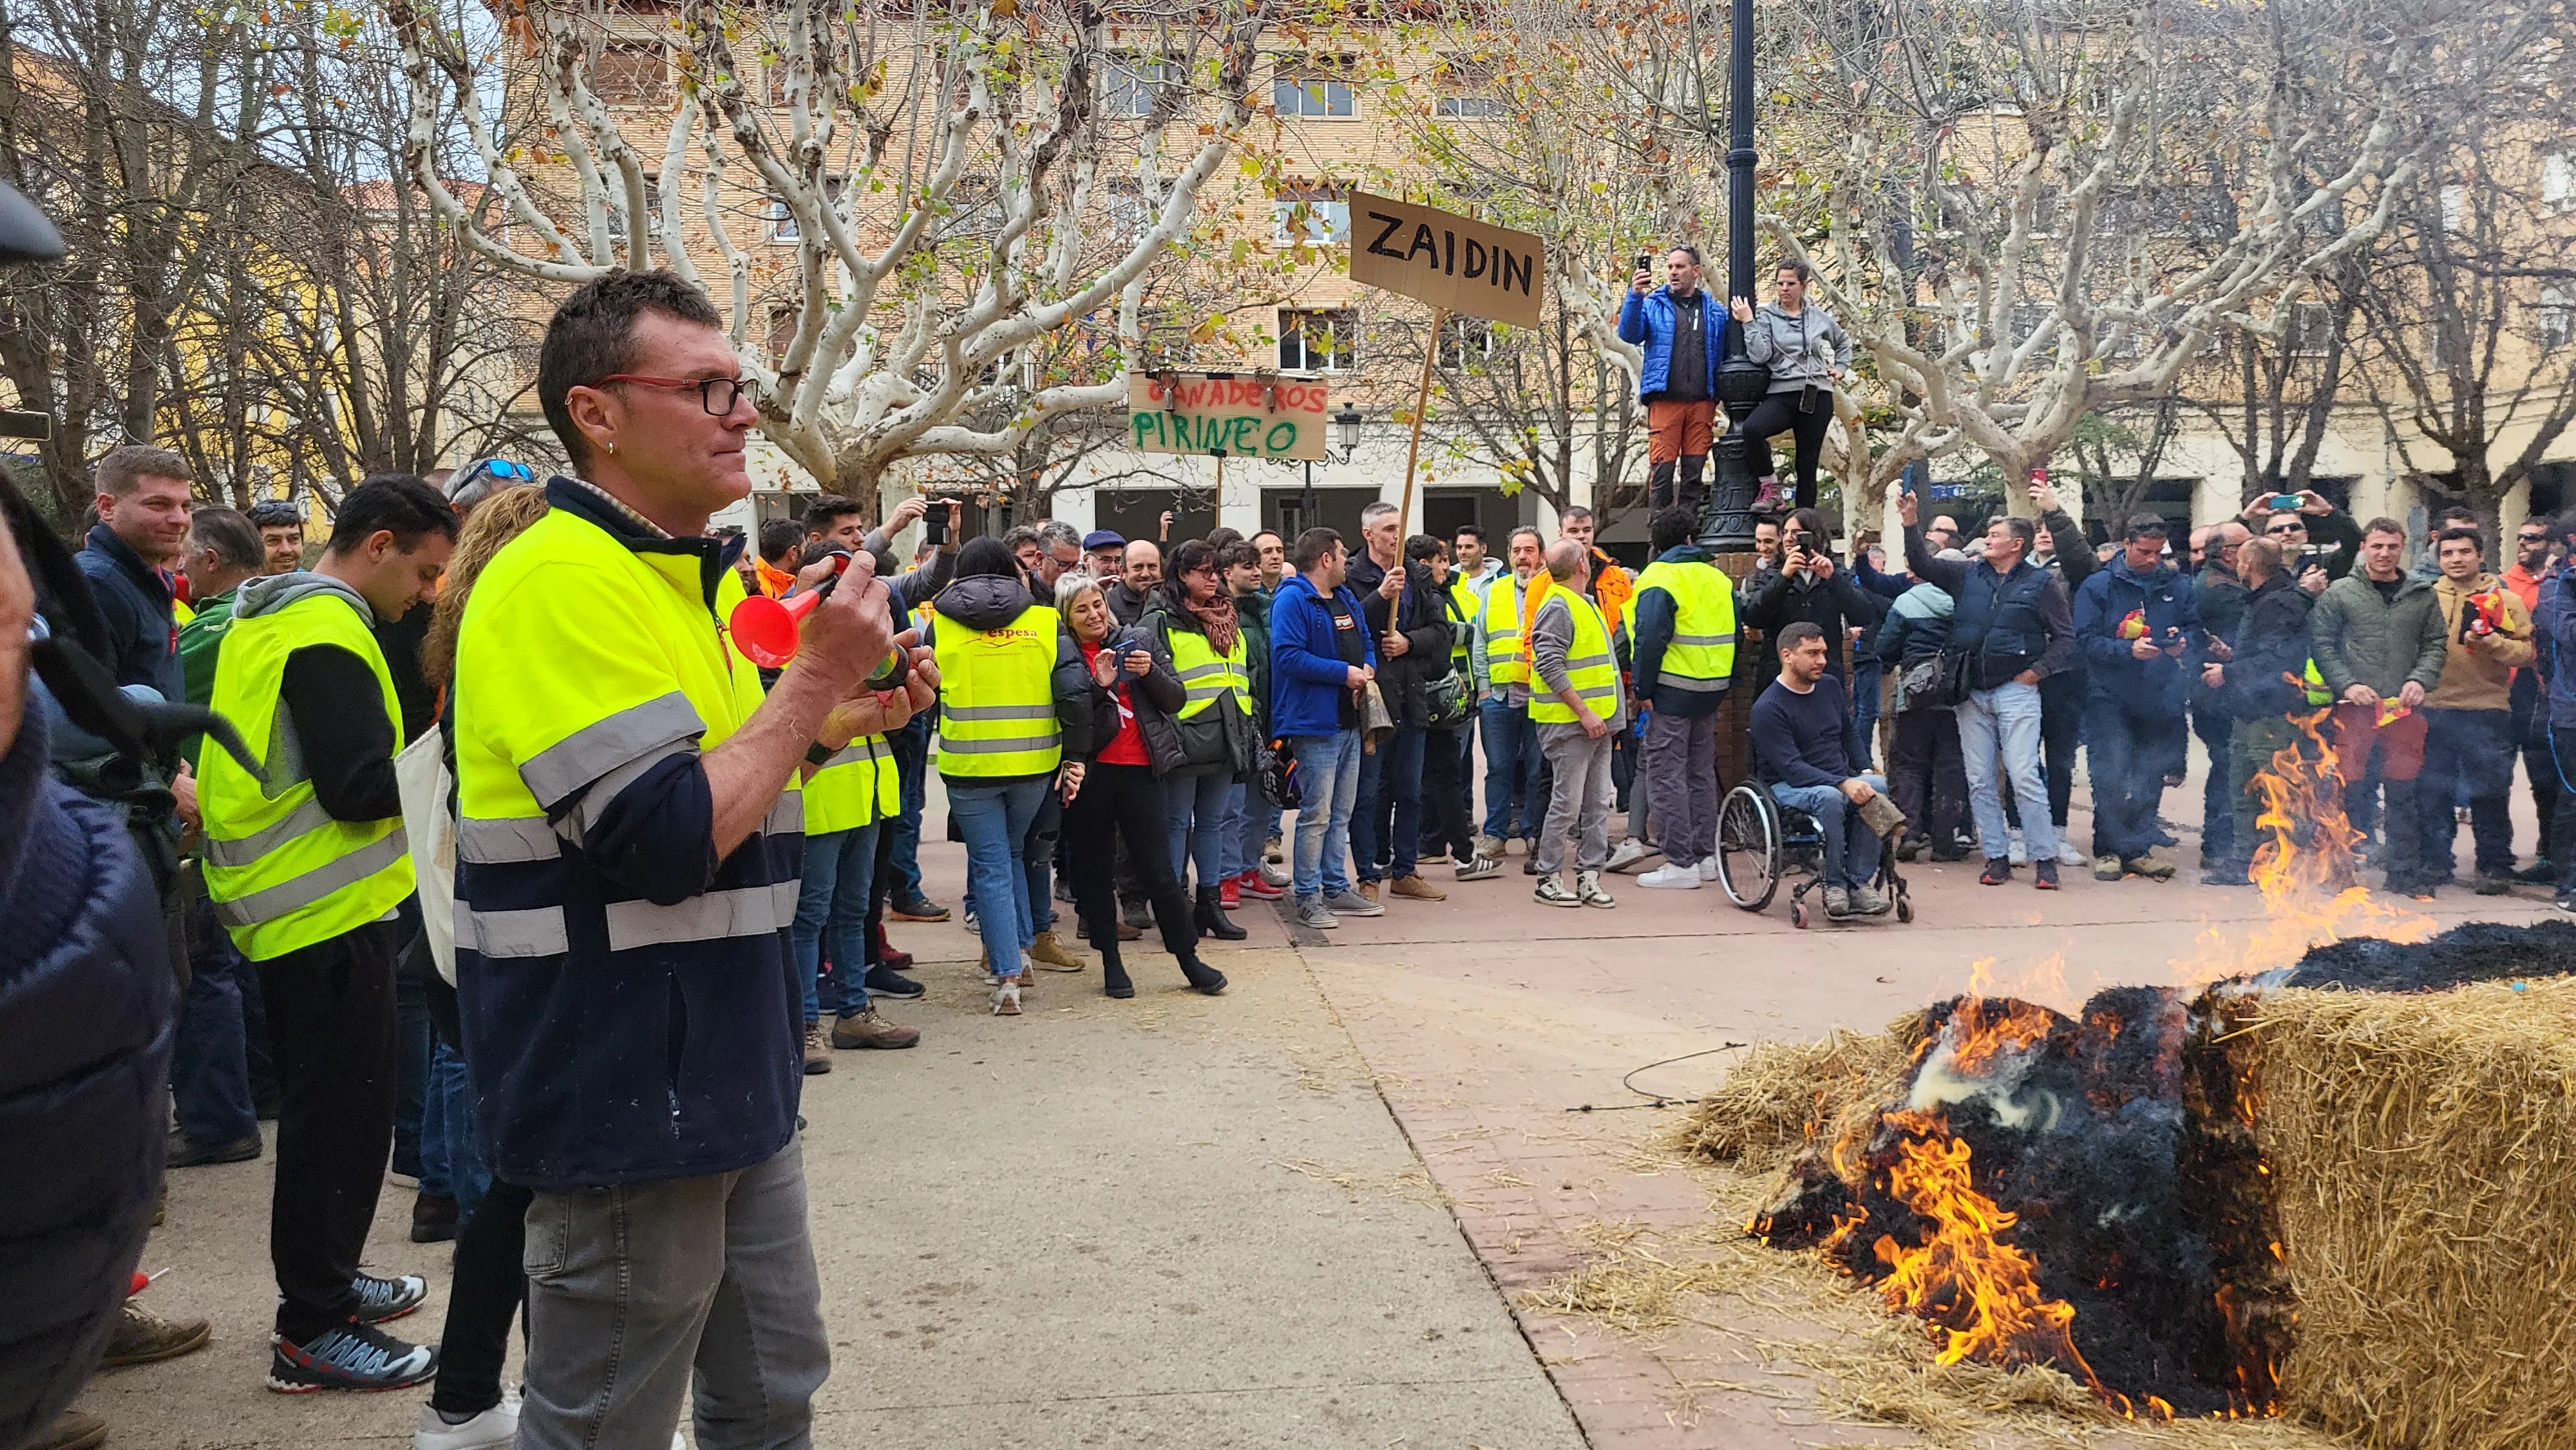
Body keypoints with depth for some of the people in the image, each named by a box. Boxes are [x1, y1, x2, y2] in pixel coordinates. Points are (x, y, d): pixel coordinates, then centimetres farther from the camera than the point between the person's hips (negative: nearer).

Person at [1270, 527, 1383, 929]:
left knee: (1341, 813, 15)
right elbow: (1288, 656, -22)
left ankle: (1337, 889, 24)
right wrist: (1344, 673, -20)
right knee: (1316, 815, -7)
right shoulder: (1292, 600, -12)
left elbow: (1366, 641, 26)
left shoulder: (1347, 599, 17)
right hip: (1314, 723, -9)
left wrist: (1368, 668, 2)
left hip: (1349, 721, 9)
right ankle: (1308, 899, 0)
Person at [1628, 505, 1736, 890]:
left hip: (1673, 692, -7)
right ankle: (1705, 856, 20)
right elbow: (1734, 634, 13)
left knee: (1666, 775, -2)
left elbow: (1649, 639, -18)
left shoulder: (1659, 580, -11)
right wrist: (1727, 683, 19)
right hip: (1712, 692, 7)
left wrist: (1643, 690, -11)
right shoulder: (1719, 579, 10)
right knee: (1701, 774, 16)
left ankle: (1680, 863, -4)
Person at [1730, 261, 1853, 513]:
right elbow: (1759, 355, -11)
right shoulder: (1766, 317, 4)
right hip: (1782, 393, -2)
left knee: (1808, 463, 2)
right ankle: (1770, 485, -10)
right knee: (1751, 429, -32)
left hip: (1818, 397, 2)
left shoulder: (1819, 317, 13)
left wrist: (1841, 369, 19)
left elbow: (1843, 343, 32)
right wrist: (1748, 323, -12)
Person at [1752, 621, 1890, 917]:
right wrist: (1843, 784, -30)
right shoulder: (1767, 709, -12)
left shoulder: (1830, 686, 11)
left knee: (1878, 787, -27)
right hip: (1789, 786, -6)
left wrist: (1865, 771, 8)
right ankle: (1835, 886, -23)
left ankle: (1859, 882, -24)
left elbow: (1850, 732, 26)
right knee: (1829, 797, -39)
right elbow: (1790, 767, -19)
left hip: (1841, 780, 6)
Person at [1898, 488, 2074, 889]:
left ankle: (2044, 858, -3)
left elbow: (2065, 638, 1)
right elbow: (1923, 565, 10)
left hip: (2016, 691, -5)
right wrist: (1910, 523, 1)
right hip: (1972, 694, 5)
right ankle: (1996, 856, 12)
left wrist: (2037, 671, -8)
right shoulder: (1968, 576, 11)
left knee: (2025, 776, -10)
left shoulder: (2040, 583, 0)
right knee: (1980, 781, 5)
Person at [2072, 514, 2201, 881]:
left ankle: (2138, 849, 18)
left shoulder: (2176, 585, 10)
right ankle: (2108, 851, 3)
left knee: (2151, 778, 8)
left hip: (2162, 697, 3)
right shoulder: (2098, 586, -1)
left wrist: (2183, 642, -12)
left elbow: (2197, 631, 10)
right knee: (2111, 775, -8)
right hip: (2111, 696, -3)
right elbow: (2087, 640, -9)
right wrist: (2129, 650, -21)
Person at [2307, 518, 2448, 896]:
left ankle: (2405, 870, 17)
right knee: (2351, 790, 0)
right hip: (2354, 707, -2)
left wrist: (2421, 680, -8)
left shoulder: (2422, 596, 11)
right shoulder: (2339, 593, 3)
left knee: (2404, 791, 7)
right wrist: (2347, 684, -12)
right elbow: (2321, 643, 0)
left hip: (2405, 708, 2)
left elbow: (2435, 644, 10)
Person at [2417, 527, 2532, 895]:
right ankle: (2435, 862, 19)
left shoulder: (2505, 599, 3)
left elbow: (2526, 652, -4)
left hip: (2487, 712, -2)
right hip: (2434, 711, 2)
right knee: (2431, 792, 7)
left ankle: (2495, 867, 13)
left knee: (2490, 795, 3)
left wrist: (2492, 642, -20)